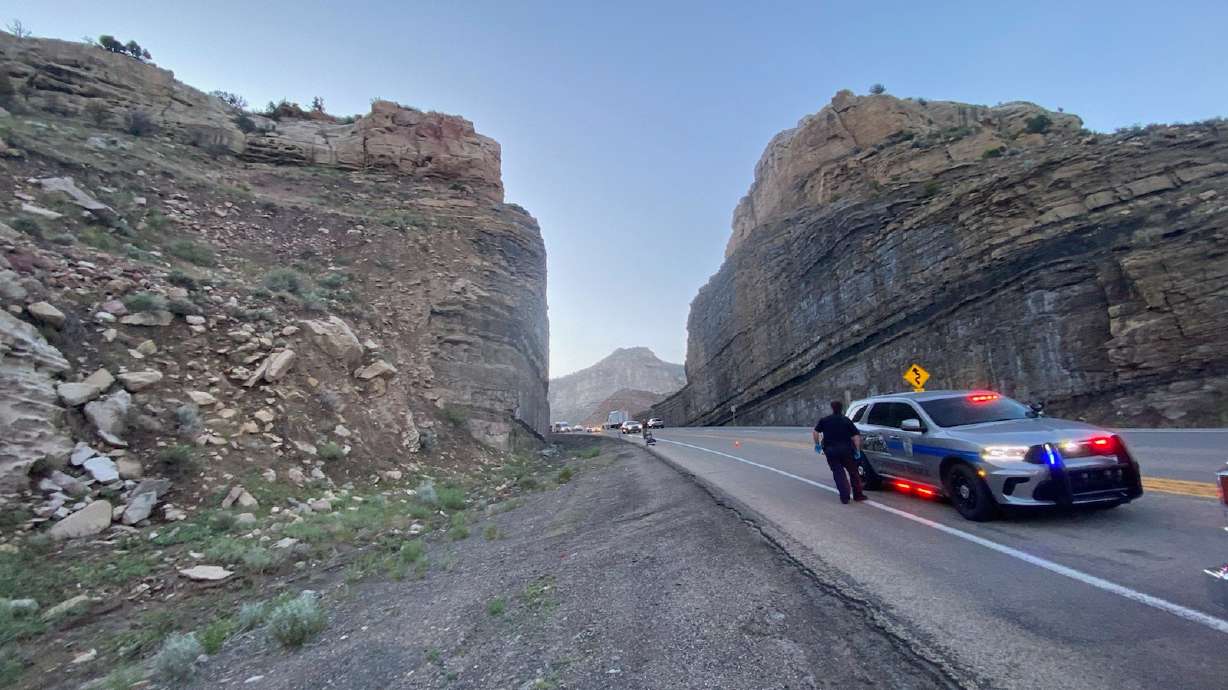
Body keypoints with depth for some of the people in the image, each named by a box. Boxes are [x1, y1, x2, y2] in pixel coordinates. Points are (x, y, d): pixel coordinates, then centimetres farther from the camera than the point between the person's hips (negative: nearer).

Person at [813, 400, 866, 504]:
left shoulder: (824, 420, 5)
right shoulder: (847, 421, 3)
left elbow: (815, 432, 6)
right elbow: (856, 436, -4)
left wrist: (817, 444, 18)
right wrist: (857, 450, 1)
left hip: (830, 451, 0)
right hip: (846, 450, 0)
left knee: (838, 473, 4)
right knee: (853, 472, 15)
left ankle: (845, 496, -4)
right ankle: (858, 495, 19)